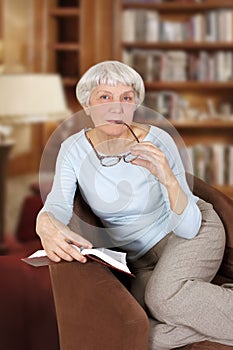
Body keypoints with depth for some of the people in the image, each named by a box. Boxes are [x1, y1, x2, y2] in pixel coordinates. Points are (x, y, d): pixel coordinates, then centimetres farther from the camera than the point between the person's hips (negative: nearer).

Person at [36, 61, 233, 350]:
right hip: (142, 257, 3)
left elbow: (187, 227, -20)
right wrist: (46, 225, -43)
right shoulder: (74, 149, -10)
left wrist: (169, 179, -39)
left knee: (165, 294, -35)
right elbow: (56, 207, -19)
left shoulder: (157, 142, -19)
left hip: (196, 231, -3)